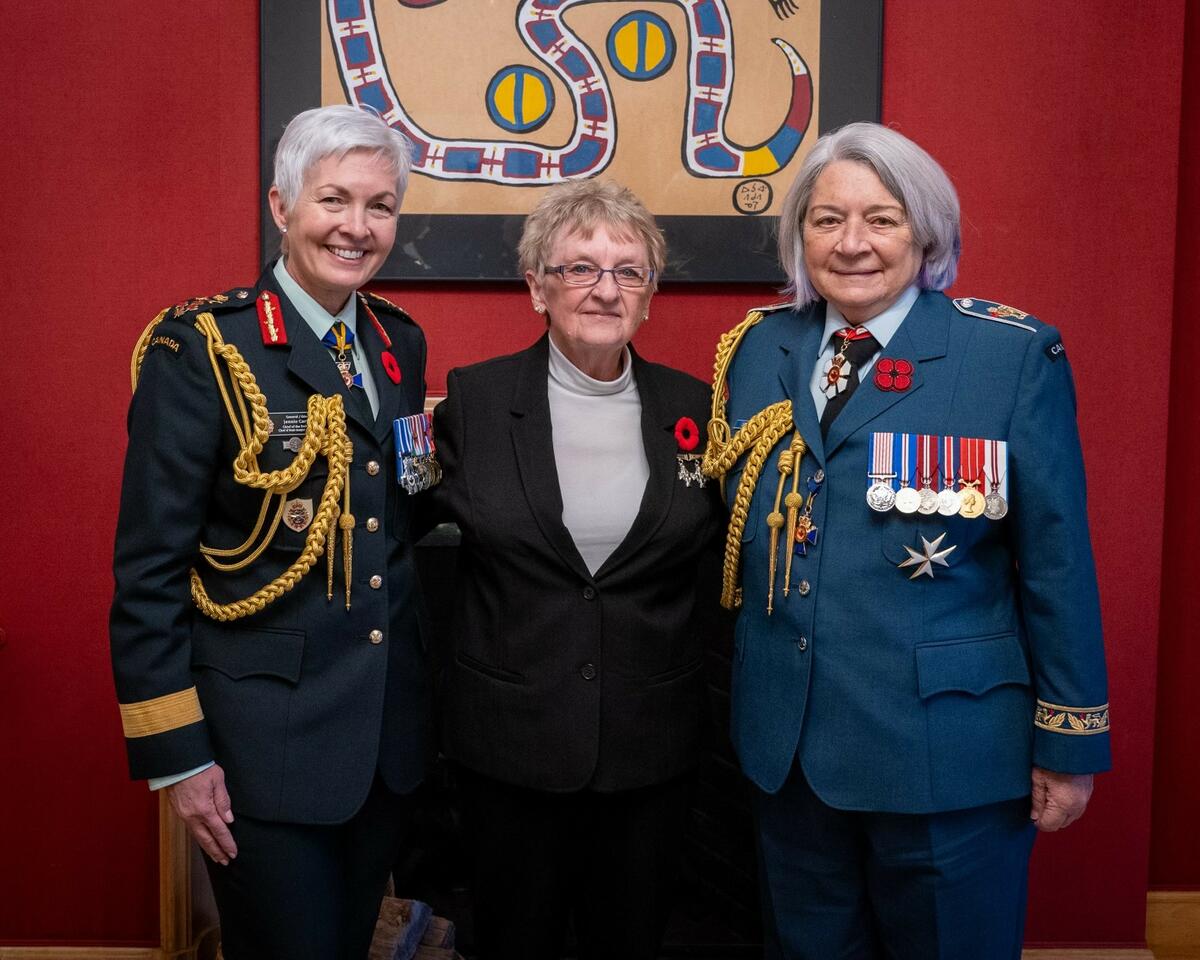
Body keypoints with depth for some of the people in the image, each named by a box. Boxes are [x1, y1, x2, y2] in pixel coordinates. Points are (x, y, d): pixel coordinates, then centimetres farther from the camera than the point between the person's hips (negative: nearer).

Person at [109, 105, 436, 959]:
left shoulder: (401, 342, 6)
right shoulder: (199, 350, -13)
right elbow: (150, 568, -12)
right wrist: (175, 754, -12)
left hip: (390, 732, 6)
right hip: (263, 743, -6)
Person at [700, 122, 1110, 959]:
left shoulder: (1016, 356, -9)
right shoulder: (757, 349, 3)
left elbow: (1057, 561, -7)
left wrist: (1071, 742, -5)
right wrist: (739, 690, 10)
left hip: (949, 754, -3)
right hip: (787, 745, 4)